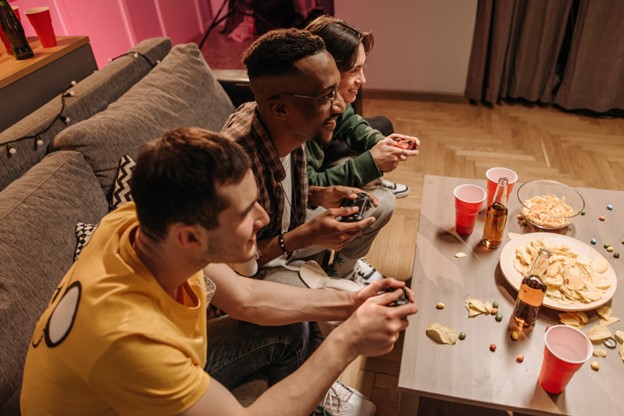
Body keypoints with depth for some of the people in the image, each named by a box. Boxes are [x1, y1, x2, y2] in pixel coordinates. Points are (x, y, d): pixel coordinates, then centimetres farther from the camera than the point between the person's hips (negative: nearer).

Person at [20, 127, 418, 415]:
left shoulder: (144, 222, -23)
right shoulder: (127, 333, -42)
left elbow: (245, 298, -7)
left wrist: (347, 303, -14)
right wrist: (346, 342, -28)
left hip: (165, 374, 6)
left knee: (289, 329, 5)